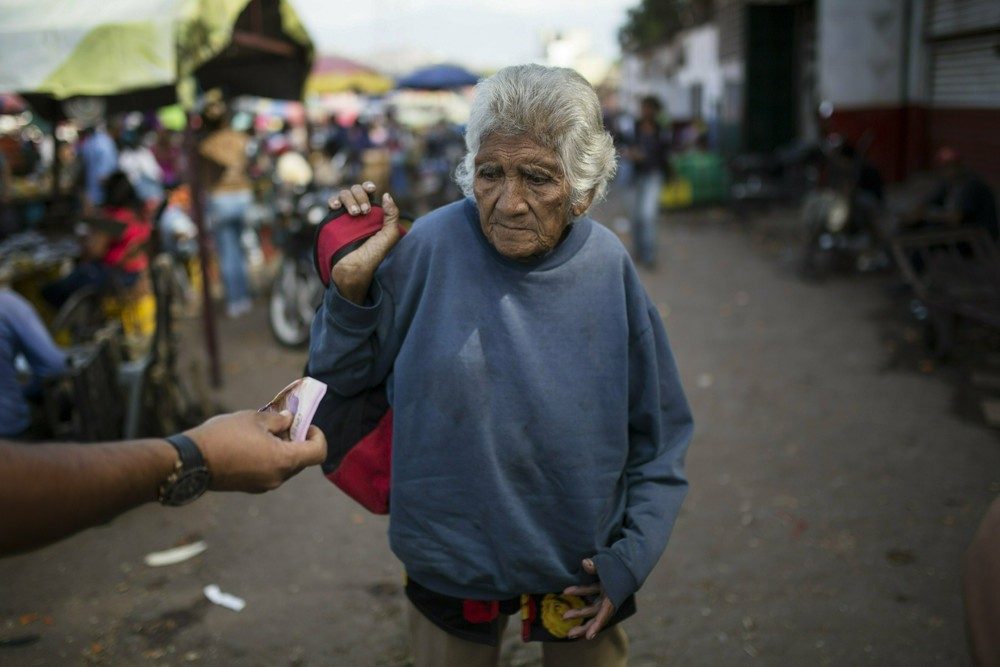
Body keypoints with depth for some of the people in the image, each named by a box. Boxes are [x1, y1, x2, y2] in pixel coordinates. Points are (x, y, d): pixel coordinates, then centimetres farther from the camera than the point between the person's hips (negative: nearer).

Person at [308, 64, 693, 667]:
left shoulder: (606, 265, -12)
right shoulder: (431, 246, -17)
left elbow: (658, 435, -1)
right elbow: (341, 379, -6)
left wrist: (632, 557, -6)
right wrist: (351, 279, -22)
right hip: (451, 561, -1)